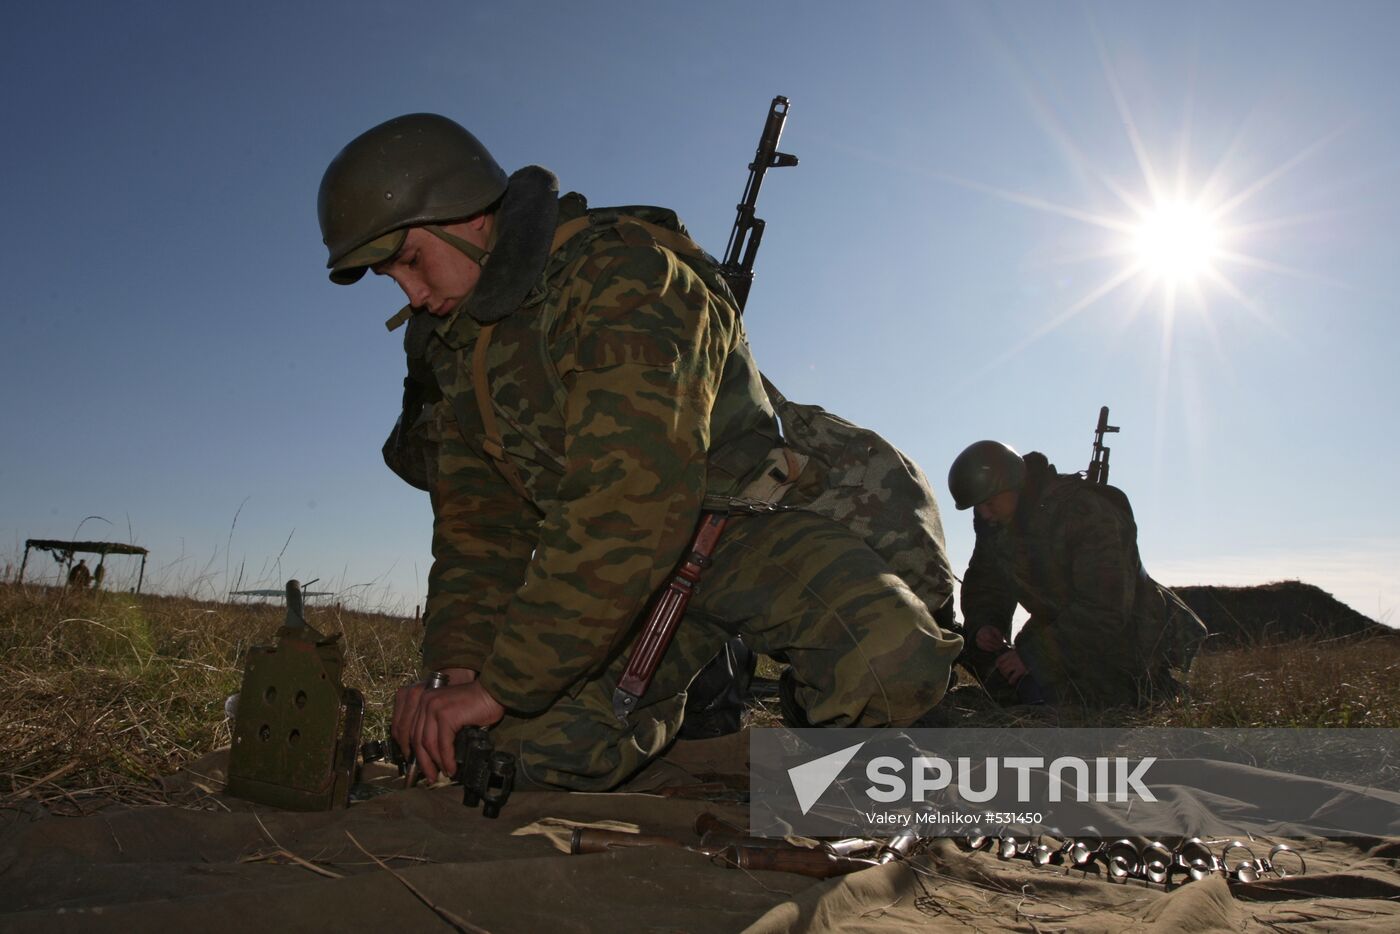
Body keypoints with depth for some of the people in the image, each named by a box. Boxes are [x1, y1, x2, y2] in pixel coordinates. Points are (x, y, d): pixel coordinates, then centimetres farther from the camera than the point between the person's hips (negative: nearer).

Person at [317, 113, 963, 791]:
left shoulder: (622, 272, -20)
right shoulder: (456, 349, 7)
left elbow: (633, 504, -31)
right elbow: (479, 526, 6)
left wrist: (500, 687, -28)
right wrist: (462, 669, -12)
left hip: (755, 524, -6)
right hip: (625, 569, 7)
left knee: (887, 659, -33)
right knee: (534, 741, -14)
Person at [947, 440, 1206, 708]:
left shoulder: (1087, 512, -28)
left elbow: (1104, 608, -31)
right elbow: (985, 581, 8)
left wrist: (1035, 655, -30)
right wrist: (983, 624, -13)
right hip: (1062, 630, 7)